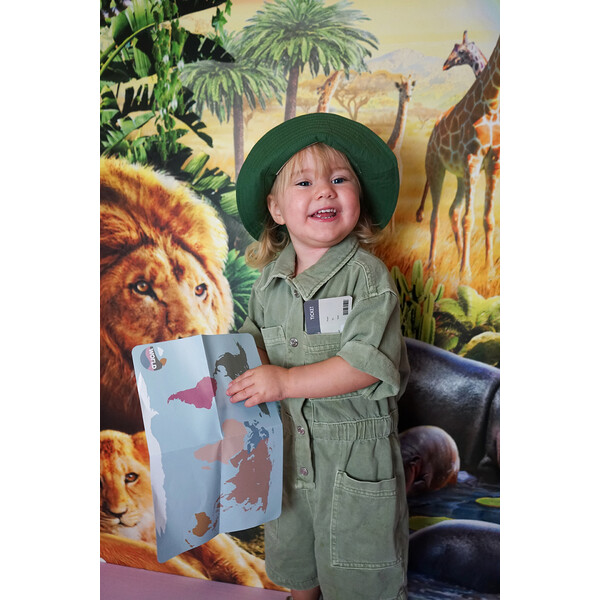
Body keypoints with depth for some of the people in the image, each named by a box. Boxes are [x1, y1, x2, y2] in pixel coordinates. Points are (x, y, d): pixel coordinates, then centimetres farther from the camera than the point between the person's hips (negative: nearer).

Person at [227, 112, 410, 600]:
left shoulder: (368, 276, -18)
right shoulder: (269, 279, 0)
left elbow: (366, 364, -24)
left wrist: (284, 381, -27)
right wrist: (242, 367, -6)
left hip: (354, 452, -5)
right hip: (287, 443, 6)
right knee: (290, 549, 29)